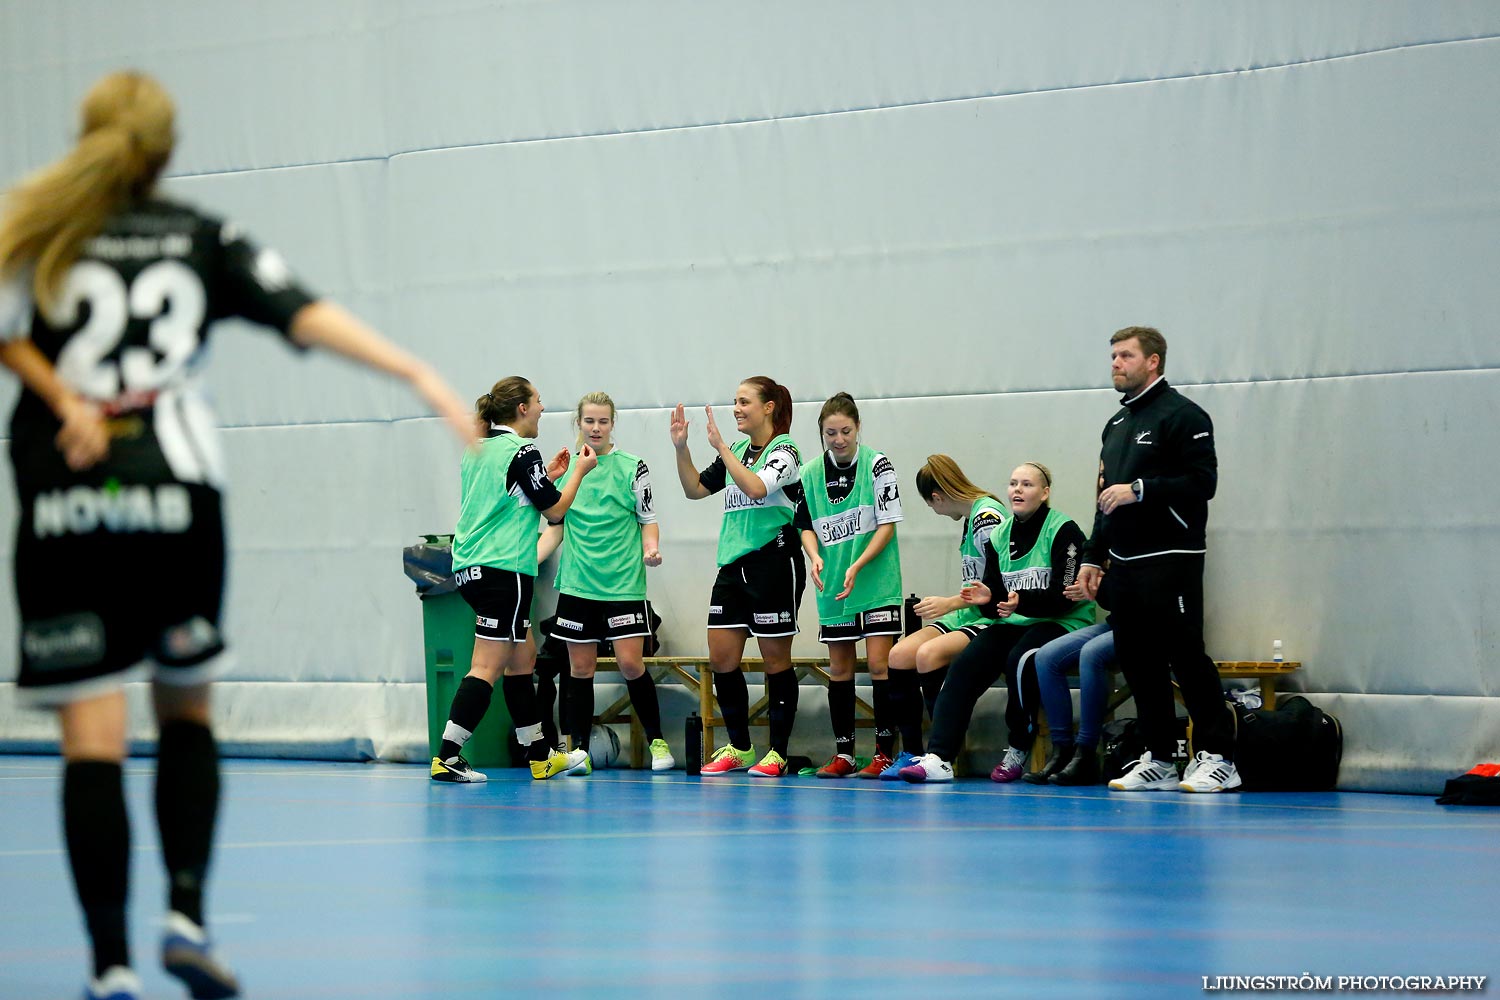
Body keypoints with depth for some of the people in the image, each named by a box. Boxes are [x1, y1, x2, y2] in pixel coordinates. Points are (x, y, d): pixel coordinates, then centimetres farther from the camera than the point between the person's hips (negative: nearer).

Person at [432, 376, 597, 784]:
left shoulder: (477, 449, 14)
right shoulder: (522, 452, -10)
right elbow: (555, 510, -4)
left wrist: (547, 478, 25)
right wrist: (578, 472, 10)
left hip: (471, 567, 9)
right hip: (503, 571, -9)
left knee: (522, 658, 17)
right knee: (487, 668, -10)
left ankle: (541, 755, 23)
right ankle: (446, 757, -17)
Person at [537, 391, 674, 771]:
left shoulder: (632, 468, 0)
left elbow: (648, 519, 4)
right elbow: (555, 528, 13)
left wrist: (651, 548, -15)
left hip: (623, 582, -2)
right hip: (577, 583, 2)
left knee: (631, 664, -8)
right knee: (580, 668, 3)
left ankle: (657, 742, 5)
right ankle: (579, 749, 10)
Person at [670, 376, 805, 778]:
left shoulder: (784, 451, -8)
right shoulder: (736, 453, 14)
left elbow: (756, 488, -25)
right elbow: (695, 489, 17)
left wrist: (721, 447, -22)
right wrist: (680, 448, 4)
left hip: (774, 562, -7)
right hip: (734, 564, 7)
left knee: (776, 659, 0)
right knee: (721, 658, 3)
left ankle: (777, 753, 6)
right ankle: (739, 748, 14)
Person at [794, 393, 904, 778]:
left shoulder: (877, 465, -7)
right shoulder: (811, 474, 4)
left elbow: (887, 524, -9)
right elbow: (807, 525, 9)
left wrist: (857, 566, -19)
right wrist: (814, 556, -12)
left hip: (876, 583, -4)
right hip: (832, 586, 4)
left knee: (879, 664, -8)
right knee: (839, 669, 7)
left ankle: (884, 753, -3)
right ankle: (843, 754, 13)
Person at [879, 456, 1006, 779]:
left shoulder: (988, 516, -15)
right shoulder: (971, 516, 15)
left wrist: (951, 603, -17)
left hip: (993, 620, -10)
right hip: (968, 617, 10)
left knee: (928, 654, -29)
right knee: (900, 655, -7)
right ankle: (911, 752, -5)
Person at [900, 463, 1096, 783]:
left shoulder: (1064, 531, -7)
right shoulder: (1000, 535, 13)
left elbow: (1066, 596, -16)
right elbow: (998, 605, 13)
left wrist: (1023, 602, -30)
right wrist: (987, 599, -12)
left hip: (1062, 624, -6)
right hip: (1012, 624, 6)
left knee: (1019, 660, -35)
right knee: (964, 665, -19)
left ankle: (1017, 753, -16)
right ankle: (938, 757, -30)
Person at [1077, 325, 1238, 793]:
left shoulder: (1182, 415, -6)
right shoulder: (1117, 424, 21)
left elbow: (1202, 482, -16)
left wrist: (1140, 490, -18)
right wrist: (1093, 556, 22)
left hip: (1169, 562, -8)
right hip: (1124, 563, 8)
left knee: (1186, 657, -9)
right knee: (1138, 662, 6)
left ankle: (1217, 757, -6)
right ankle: (1159, 759, 12)